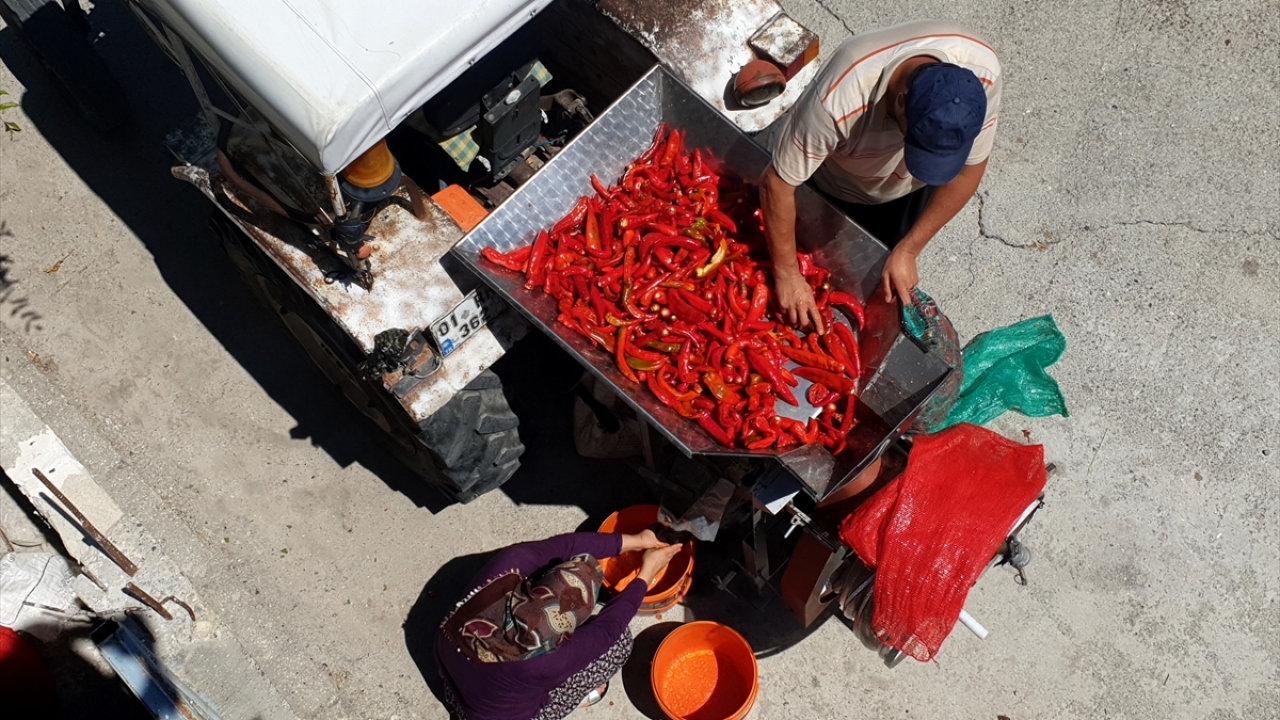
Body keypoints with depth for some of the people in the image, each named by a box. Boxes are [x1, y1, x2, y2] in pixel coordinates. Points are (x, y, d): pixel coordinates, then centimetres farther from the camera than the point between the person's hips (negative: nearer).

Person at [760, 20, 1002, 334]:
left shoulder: (982, 70, -37)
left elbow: (970, 169, -21)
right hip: (842, 191, -3)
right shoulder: (838, 101, -47)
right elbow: (777, 183, -33)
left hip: (911, 190, 3)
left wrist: (907, 251, -22)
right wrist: (787, 275, -28)